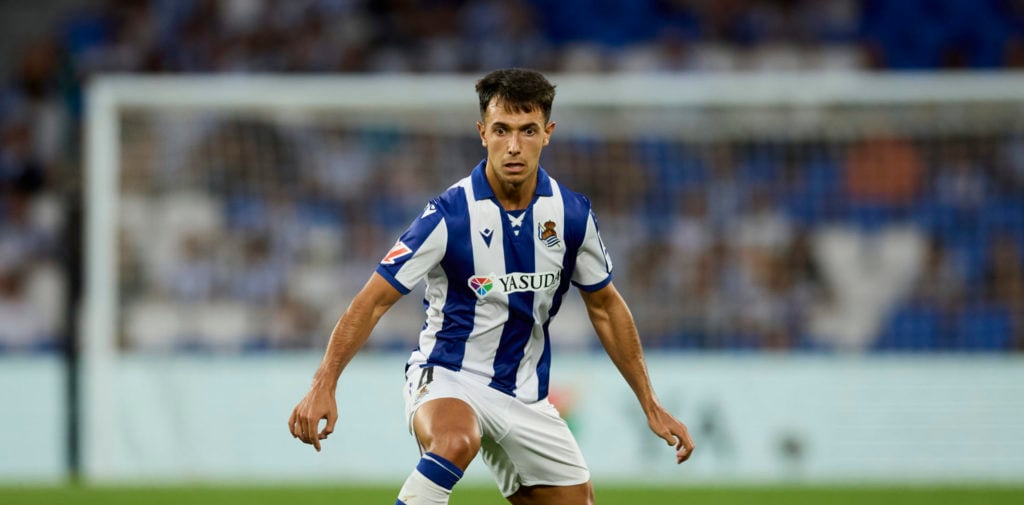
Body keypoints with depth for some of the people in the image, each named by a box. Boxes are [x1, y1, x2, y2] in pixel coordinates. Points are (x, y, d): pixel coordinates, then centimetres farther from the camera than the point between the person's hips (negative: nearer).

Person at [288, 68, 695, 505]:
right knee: (456, 442, -39)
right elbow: (374, 301, -16)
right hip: (446, 378, -6)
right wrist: (323, 385, -27)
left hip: (524, 397, 6)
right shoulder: (449, 216, -18)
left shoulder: (571, 214, -4)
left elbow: (605, 307, 11)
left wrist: (651, 407, 12)